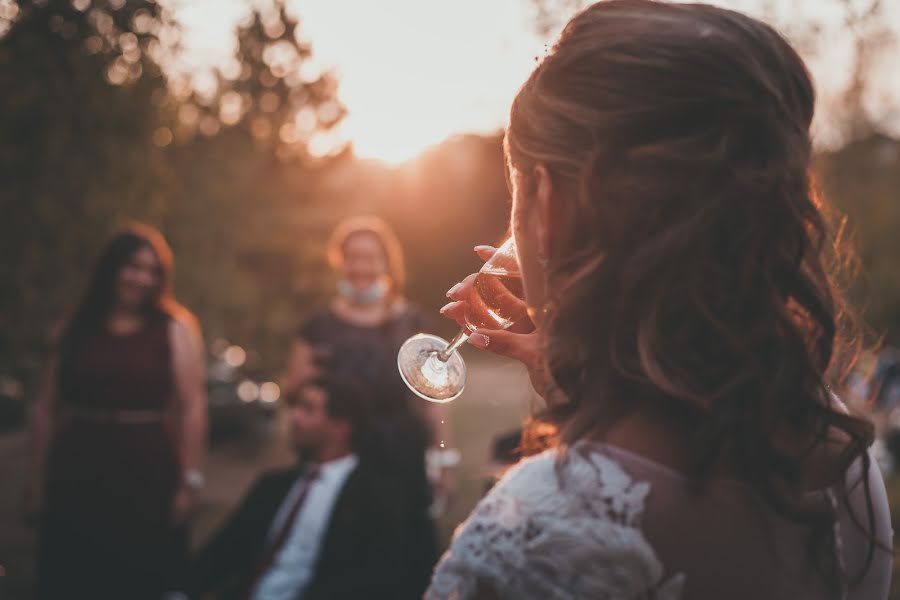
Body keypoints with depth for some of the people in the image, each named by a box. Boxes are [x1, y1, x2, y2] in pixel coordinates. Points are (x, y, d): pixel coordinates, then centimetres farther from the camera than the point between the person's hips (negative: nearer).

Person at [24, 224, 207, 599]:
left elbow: (192, 406, -3)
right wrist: (37, 482, 3)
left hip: (148, 481, -2)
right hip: (77, 479, 2)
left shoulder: (176, 328, 1)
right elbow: (46, 409, 7)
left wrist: (189, 480, -9)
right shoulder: (77, 329, 7)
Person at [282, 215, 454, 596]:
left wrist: (445, 457, 4)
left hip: (402, 459, 0)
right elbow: (291, 393, 11)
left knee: (411, 552, -6)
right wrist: (305, 377, -11)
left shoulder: (409, 322, 7)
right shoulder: (321, 326, 6)